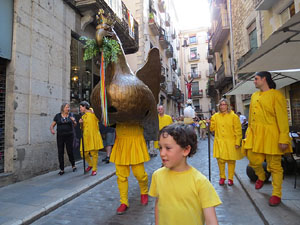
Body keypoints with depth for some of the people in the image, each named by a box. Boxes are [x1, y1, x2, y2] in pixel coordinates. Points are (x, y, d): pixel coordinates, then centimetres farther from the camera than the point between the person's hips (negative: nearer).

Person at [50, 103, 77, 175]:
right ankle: (62, 169, 10)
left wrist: (73, 121, -21)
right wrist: (52, 130, -17)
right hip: (60, 136, 0)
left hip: (69, 136, 0)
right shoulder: (58, 116, 4)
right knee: (60, 153, 0)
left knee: (70, 151, -2)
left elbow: (75, 125, 1)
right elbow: (52, 125, 4)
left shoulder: (71, 115, 6)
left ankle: (73, 165, 22)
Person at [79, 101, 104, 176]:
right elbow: (82, 128, 18)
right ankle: (90, 164, 30)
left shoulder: (93, 113, 2)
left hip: (94, 136, -5)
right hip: (86, 137, 5)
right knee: (84, 153, 3)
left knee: (94, 153, -2)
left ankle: (94, 169, 14)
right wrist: (81, 123, -2)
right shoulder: (83, 116, 15)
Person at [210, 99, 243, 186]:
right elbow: (212, 128, 8)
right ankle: (222, 177, 21)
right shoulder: (215, 116, 5)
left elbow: (238, 130, -3)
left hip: (231, 142, -1)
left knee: (231, 161, 7)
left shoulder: (233, 116, -2)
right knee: (220, 160, 1)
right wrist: (212, 121, -10)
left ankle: (230, 178, 24)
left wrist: (237, 142, -8)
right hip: (220, 142, 2)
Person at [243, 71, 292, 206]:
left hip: (270, 135, -5)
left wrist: (284, 138, -15)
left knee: (274, 165, 4)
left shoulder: (276, 95, -5)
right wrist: (249, 131, 18)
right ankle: (261, 177, 38)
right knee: (253, 161, 6)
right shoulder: (254, 96, 15)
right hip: (255, 134, 6)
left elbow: (282, 118, -11)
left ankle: (276, 194, 20)